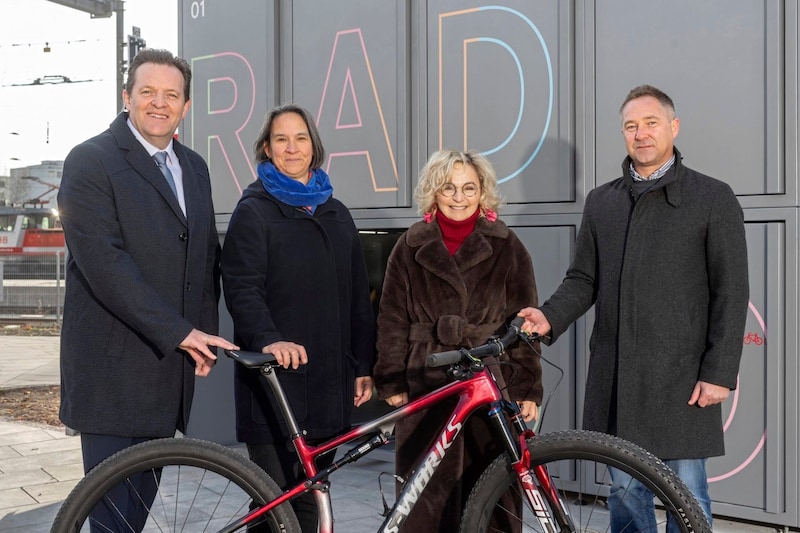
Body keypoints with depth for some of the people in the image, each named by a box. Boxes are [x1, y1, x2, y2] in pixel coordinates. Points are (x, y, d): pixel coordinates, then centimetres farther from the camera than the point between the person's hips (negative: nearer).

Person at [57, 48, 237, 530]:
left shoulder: (194, 167, 13)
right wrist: (178, 331, -19)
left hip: (171, 363, 6)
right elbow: (102, 260, -19)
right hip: (114, 366, -6)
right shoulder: (91, 161, -9)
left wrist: (204, 334, 4)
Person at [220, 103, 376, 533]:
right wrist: (268, 339, -31)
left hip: (329, 380, 5)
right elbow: (241, 288, -13)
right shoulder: (253, 211, 0)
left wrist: (364, 365, 11)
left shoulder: (336, 213, 16)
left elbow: (358, 297, 16)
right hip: (274, 376, -5)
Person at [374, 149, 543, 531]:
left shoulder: (507, 247, 5)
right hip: (426, 388, 1)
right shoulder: (411, 247, 8)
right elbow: (393, 321, 7)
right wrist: (391, 383, 0)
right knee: (425, 497, 1)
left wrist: (528, 389, -3)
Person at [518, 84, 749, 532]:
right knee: (625, 487, 12)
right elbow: (584, 279, 12)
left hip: (681, 376, -4)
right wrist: (551, 317, -8)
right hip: (615, 375, 4)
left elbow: (731, 293, -4)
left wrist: (719, 373, -10)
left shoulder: (713, 198, -1)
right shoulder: (601, 202, 12)